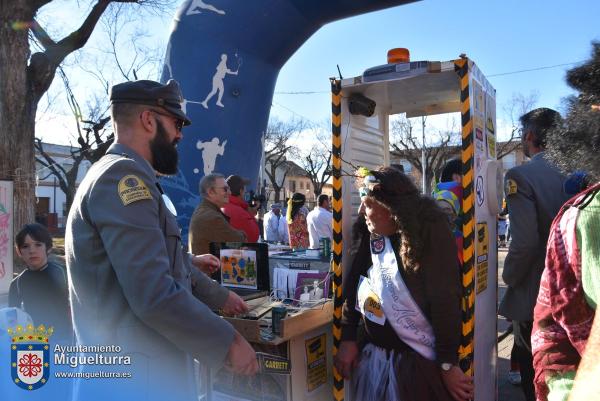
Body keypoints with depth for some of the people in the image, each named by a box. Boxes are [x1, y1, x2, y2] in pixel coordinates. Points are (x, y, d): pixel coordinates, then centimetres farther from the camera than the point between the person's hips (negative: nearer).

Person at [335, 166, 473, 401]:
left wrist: (448, 364, -16)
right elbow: (353, 283, 4)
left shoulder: (429, 231, -17)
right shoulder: (372, 235, -1)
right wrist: (348, 338, 2)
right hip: (373, 355, 5)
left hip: (420, 361, -5)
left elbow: (445, 300, -18)